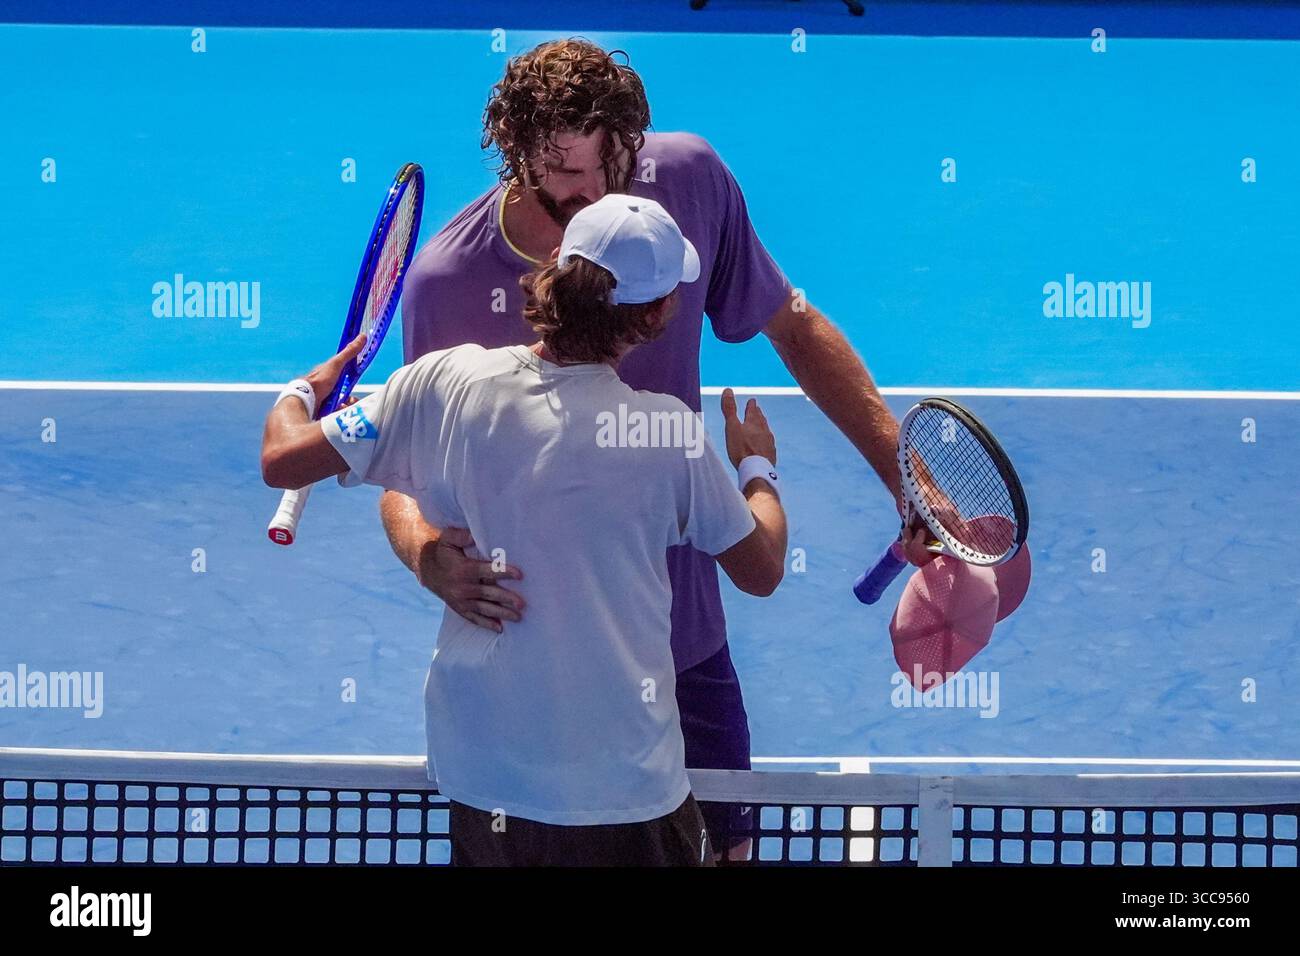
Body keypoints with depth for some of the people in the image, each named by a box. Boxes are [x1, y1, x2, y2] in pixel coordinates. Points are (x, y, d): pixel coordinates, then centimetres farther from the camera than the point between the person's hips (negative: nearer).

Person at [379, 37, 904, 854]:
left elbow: (792, 327, 3)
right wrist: (425, 551, -34)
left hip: (688, 634, 3)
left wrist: (906, 473, -1)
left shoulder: (691, 181, -12)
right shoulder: (447, 281, -19)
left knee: (721, 840, 12)